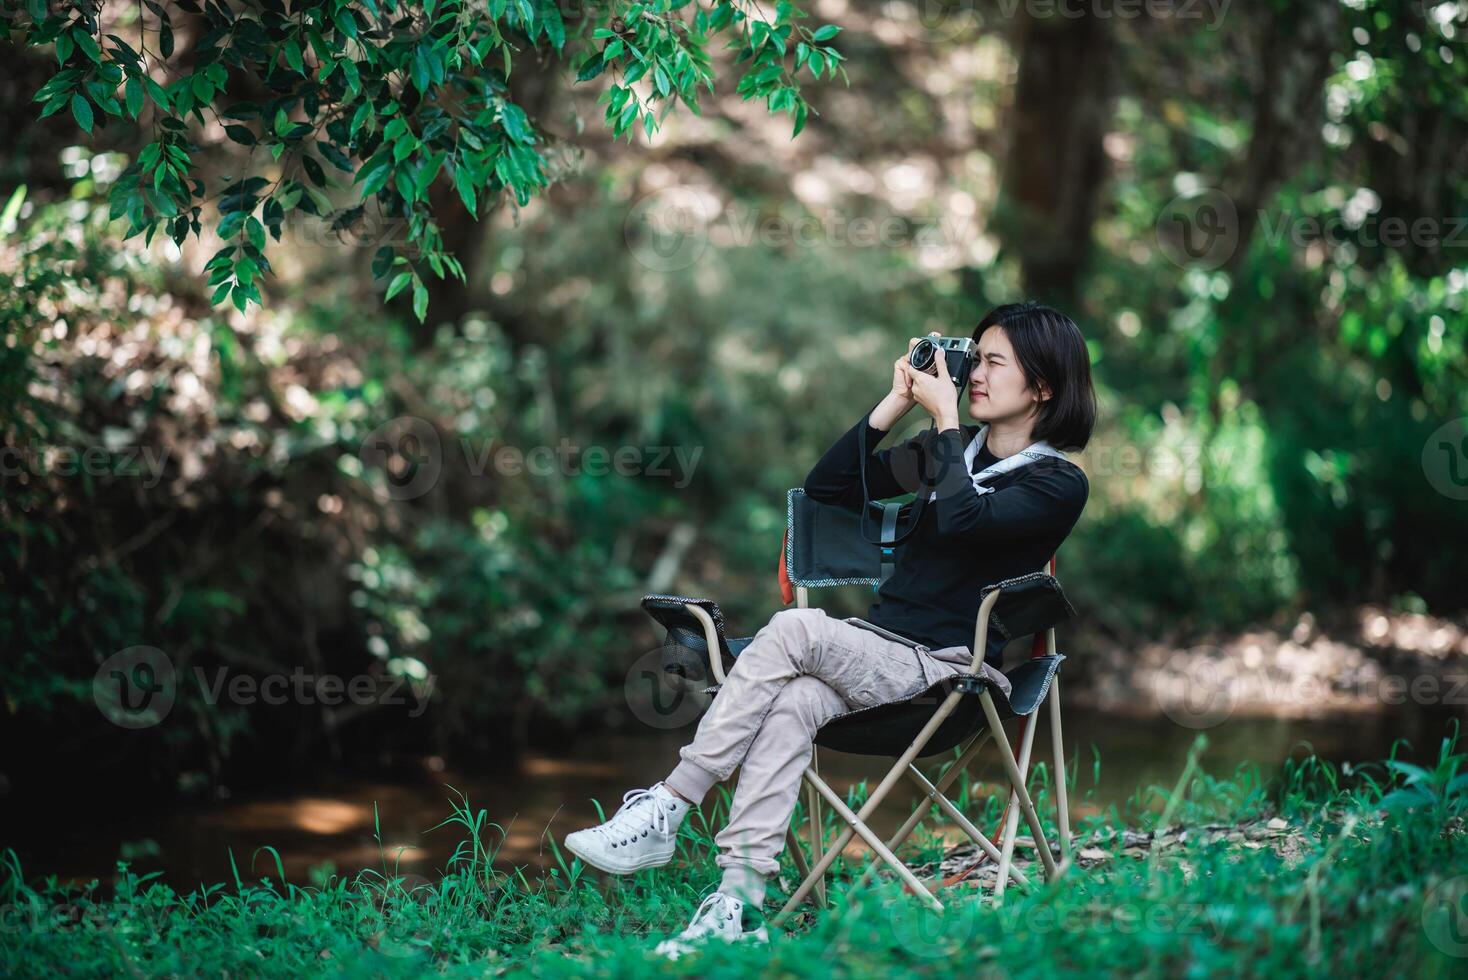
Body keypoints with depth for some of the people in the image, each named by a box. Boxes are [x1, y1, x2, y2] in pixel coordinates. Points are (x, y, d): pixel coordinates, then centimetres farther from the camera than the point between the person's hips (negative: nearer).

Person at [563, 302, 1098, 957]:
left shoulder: (1060, 485, -2)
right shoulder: (951, 450, 20)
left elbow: (961, 519, -21)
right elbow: (827, 487, 15)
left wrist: (944, 413, -11)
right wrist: (897, 403, 8)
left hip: (942, 671, -6)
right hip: (873, 654, 6)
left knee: (794, 629, -30)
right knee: (790, 704, -29)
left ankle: (663, 814, -28)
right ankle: (740, 906, -39)